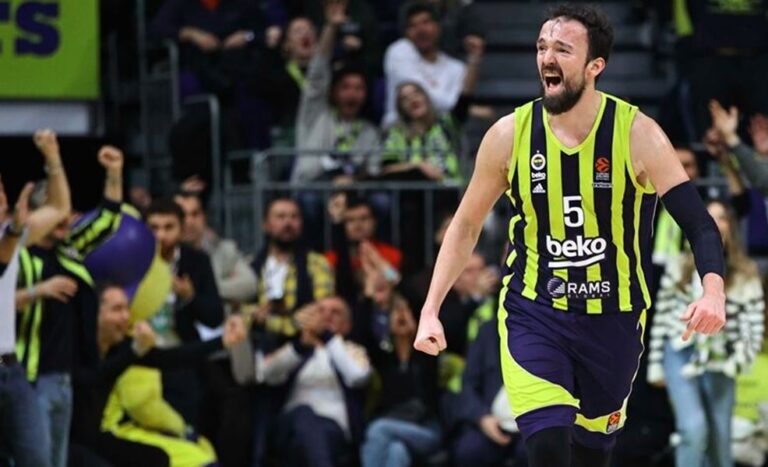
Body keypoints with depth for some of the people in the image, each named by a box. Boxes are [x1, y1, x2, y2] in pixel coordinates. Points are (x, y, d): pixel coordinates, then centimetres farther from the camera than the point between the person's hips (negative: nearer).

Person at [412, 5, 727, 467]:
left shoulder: (637, 134, -13)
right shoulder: (510, 134, -7)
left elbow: (698, 223, -17)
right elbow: (467, 225, 6)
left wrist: (714, 291, -37)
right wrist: (431, 311, 0)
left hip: (613, 319, 1)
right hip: (533, 312, -1)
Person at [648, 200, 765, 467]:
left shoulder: (745, 274, 3)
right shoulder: (681, 267, 3)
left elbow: (754, 324, 1)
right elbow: (662, 317, 7)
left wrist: (739, 361, -14)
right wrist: (655, 364, 6)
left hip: (719, 362, 1)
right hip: (682, 354, -1)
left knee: (720, 440, 3)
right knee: (694, 428, -19)